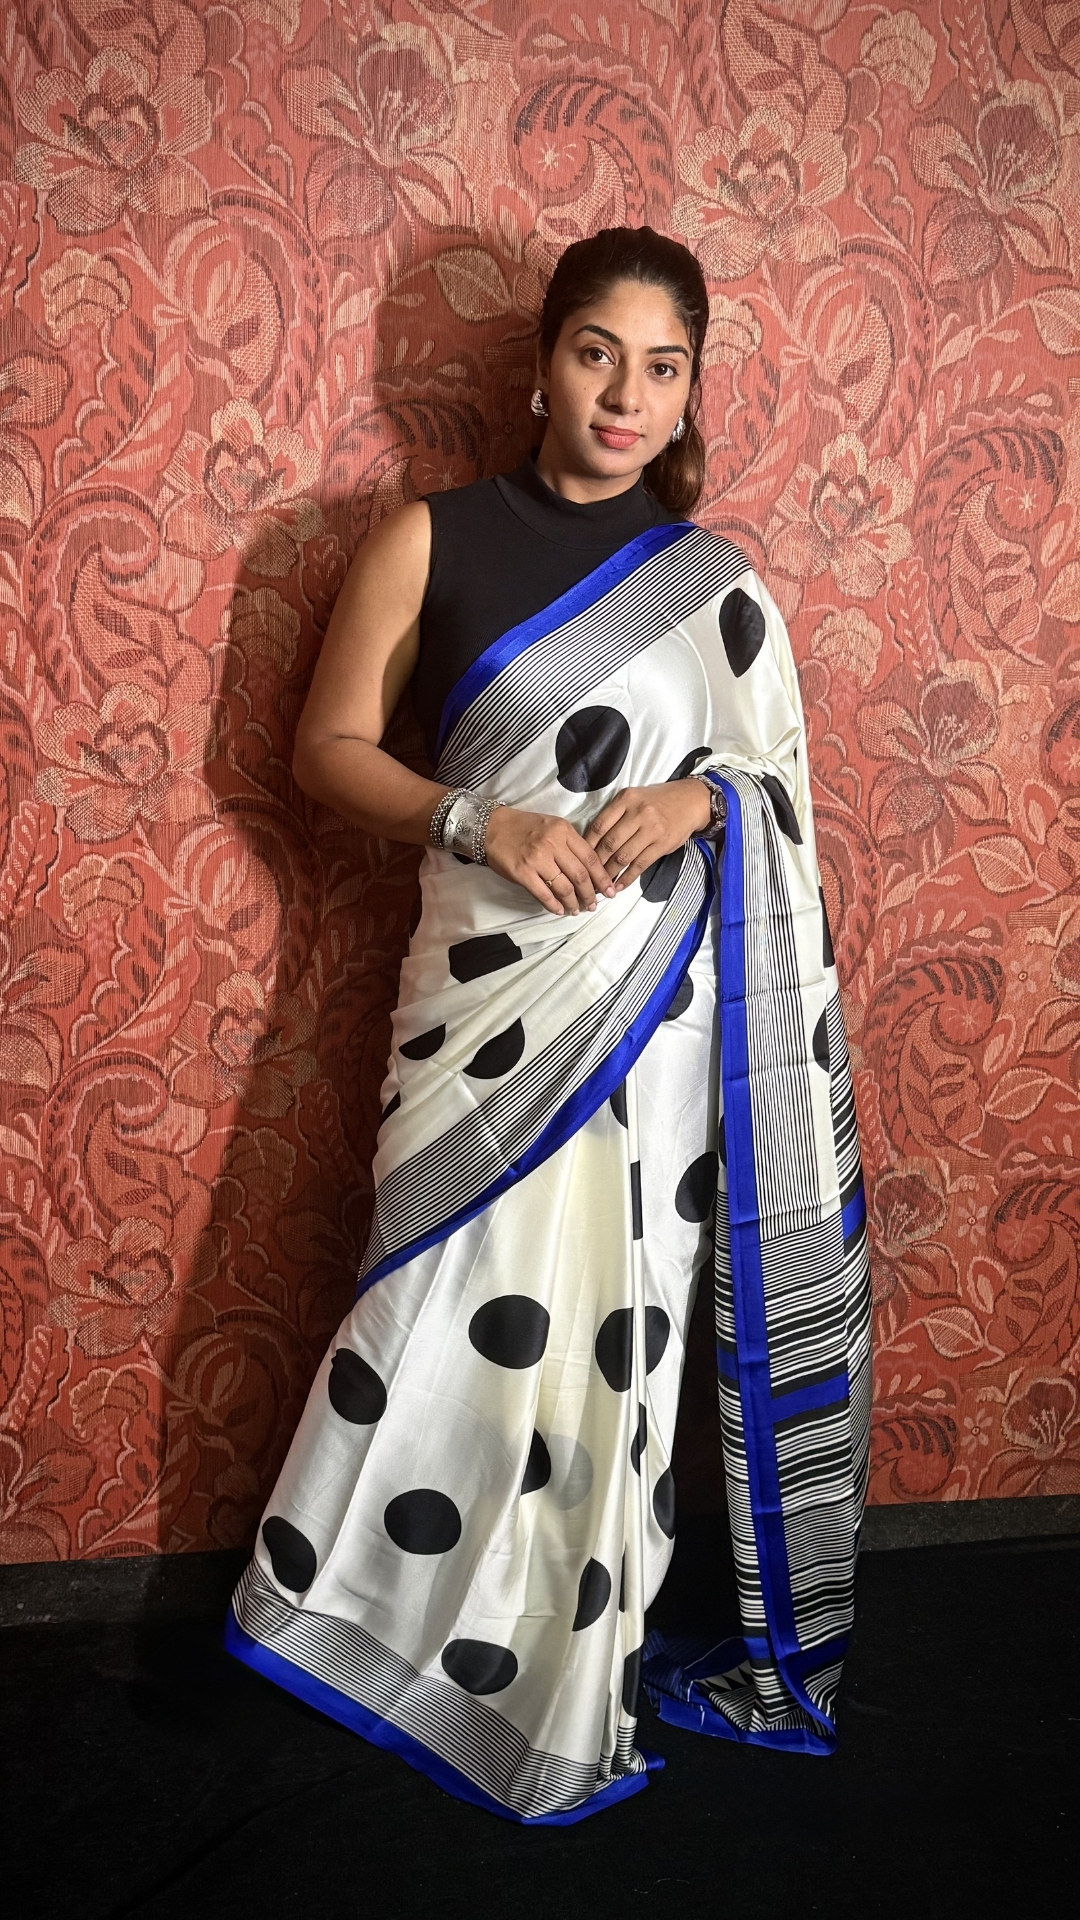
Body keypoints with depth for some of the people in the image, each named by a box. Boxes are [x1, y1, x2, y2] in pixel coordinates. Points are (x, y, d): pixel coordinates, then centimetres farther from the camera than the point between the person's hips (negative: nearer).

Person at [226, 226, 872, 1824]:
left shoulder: (716, 584, 7)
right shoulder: (429, 540, 1)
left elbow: (783, 782, 14)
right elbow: (328, 748, 2)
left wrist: (700, 797, -8)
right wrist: (475, 821, -15)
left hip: (655, 1004, 2)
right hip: (489, 993, -2)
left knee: (617, 1319, 7)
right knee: (468, 1316, 0)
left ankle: (584, 1668, 28)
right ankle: (471, 1661, 23)